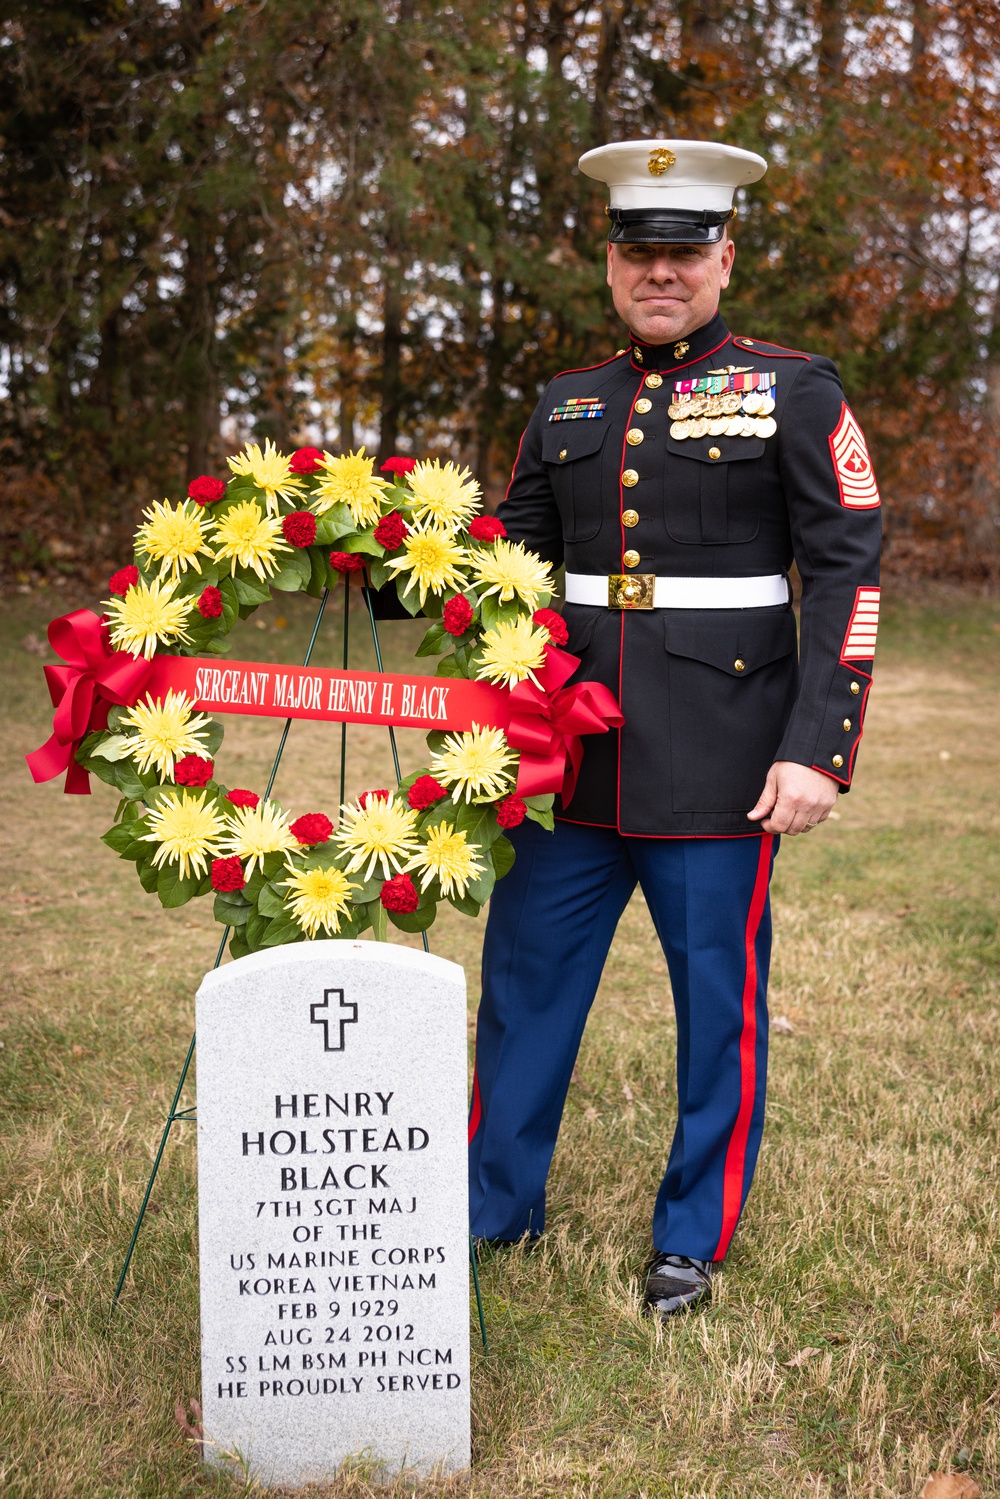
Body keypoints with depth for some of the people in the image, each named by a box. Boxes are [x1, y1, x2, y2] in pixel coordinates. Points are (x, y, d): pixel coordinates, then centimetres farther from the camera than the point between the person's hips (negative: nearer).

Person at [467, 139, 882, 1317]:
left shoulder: (794, 393, -1)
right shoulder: (569, 405, 12)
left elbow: (847, 577, -6)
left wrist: (818, 748, -13)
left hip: (720, 765, -4)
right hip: (571, 755, 4)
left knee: (718, 1000, 6)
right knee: (525, 980, 11)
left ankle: (693, 1238, 23)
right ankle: (495, 1205, 28)